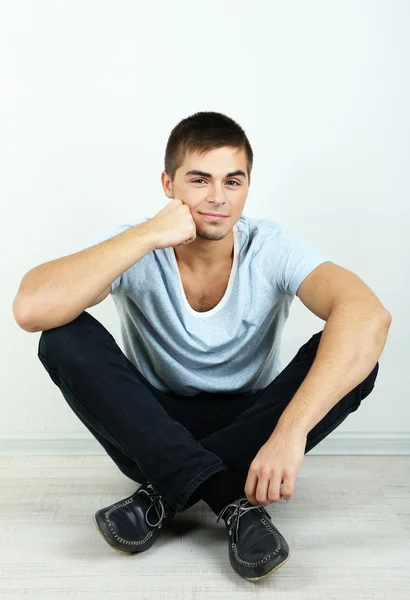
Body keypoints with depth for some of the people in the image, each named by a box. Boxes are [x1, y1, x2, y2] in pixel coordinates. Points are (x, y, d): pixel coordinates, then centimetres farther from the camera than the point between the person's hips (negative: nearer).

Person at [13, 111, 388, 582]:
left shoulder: (273, 249, -15)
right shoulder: (136, 249, -15)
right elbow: (30, 310, -32)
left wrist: (291, 429, -45)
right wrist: (146, 235, -34)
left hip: (248, 426, 1)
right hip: (152, 432, 0)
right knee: (64, 338, -24)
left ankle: (165, 493, -21)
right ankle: (233, 499, -27)